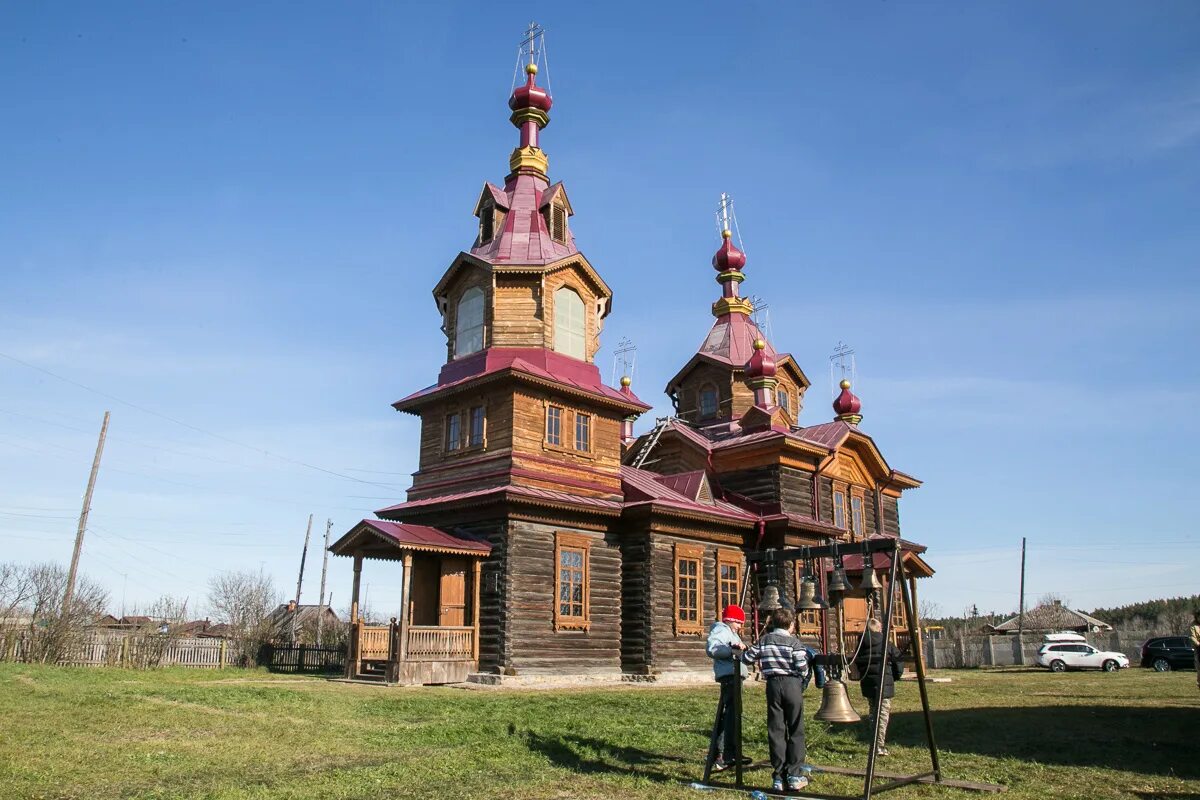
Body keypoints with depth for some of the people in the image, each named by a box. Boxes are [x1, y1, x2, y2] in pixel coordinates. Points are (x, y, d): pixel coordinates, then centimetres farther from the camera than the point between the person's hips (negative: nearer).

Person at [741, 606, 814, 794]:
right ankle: (795, 776, 6)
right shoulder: (794, 642, -6)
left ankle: (778, 777, 7)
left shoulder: (764, 640, 4)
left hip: (773, 685, 3)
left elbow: (746, 657, 5)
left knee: (775, 731, 6)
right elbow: (803, 669, -12)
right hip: (792, 685, -3)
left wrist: (761, 658, 25)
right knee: (796, 731, 6)